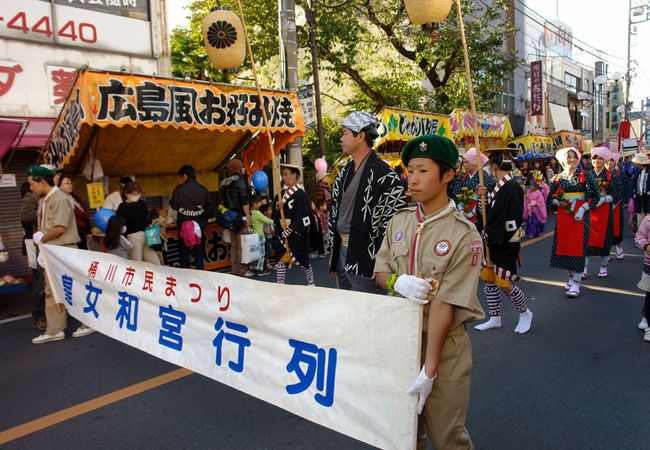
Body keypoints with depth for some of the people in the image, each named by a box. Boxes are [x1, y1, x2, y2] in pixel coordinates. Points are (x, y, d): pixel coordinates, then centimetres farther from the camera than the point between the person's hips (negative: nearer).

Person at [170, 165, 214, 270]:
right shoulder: (203, 189, 2)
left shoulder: (179, 189, -6)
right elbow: (211, 206, 2)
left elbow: (174, 205, -4)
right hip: (199, 225, 2)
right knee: (199, 251, 9)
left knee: (183, 251, 8)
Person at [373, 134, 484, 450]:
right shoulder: (399, 221, 1)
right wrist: (398, 281, -18)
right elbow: (380, 271, 7)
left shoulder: (464, 235, -16)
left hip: (443, 344, -4)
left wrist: (429, 370, -20)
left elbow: (444, 304, -20)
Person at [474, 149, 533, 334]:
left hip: (505, 245, -9)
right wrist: (484, 197, -4)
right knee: (489, 280, 12)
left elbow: (512, 220, -23)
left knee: (504, 284, 0)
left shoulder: (511, 187, -19)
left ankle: (525, 313, 25)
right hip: (495, 243, 9)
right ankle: (495, 319, 24)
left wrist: (491, 234, -15)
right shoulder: (501, 186, 9)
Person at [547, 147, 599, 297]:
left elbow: (594, 196, -3)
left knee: (578, 245, -7)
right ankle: (571, 276, 20)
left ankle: (576, 283, -5)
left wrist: (582, 209, -15)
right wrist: (558, 202, -8)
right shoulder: (558, 178, 9)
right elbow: (550, 199, 13)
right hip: (563, 215, 4)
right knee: (563, 245, 4)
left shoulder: (586, 175, 1)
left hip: (580, 215, -4)